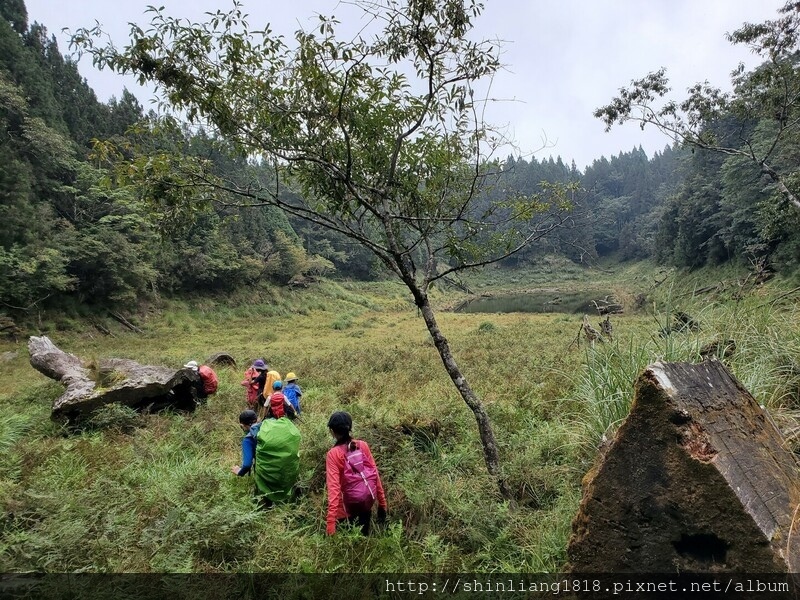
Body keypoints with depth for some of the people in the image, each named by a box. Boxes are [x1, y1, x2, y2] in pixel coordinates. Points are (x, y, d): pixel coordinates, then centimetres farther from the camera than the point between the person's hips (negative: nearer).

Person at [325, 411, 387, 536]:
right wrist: (382, 502, 4)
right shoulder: (363, 445, -9)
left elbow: (333, 487, -25)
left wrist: (330, 521, -26)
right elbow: (375, 475, -5)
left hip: (346, 509, -3)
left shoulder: (333, 454, -19)